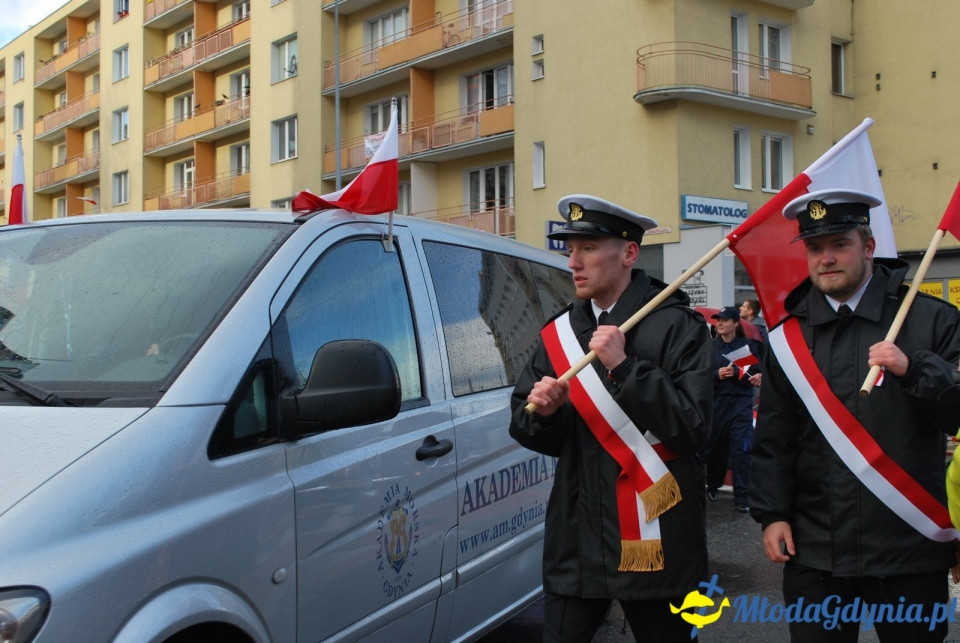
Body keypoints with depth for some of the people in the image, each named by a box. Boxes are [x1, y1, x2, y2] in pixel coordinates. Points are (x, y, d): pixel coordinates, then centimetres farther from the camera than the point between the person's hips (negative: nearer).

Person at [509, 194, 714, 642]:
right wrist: (544, 412, -13)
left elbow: (693, 429, -16)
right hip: (575, 536, 4)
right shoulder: (559, 333, 9)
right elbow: (532, 434, 9)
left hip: (655, 541, -4)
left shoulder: (676, 325, -7)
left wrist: (623, 367, -21)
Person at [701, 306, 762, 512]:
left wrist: (757, 376, -20)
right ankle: (712, 486, 28)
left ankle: (742, 497, -2)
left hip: (741, 403, -2)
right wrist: (717, 374, -16)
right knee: (714, 446, 6)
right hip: (717, 402, 2)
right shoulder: (711, 346, 9)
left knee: (741, 449, -7)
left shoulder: (748, 345, 5)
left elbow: (758, 369, 2)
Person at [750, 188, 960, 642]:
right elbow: (773, 439, 7)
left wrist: (913, 369, -20)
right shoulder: (788, 336, 6)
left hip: (909, 548, -1)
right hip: (814, 549, 2)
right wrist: (772, 514, 0)